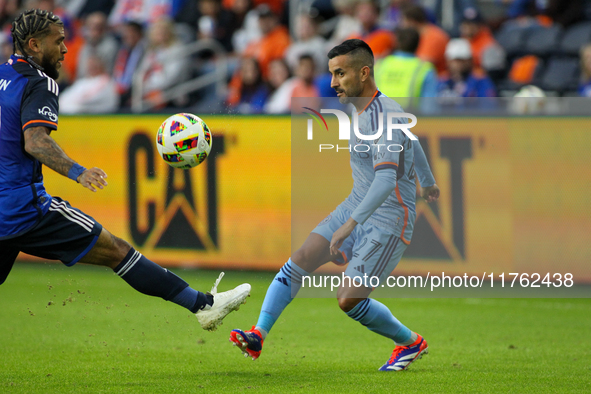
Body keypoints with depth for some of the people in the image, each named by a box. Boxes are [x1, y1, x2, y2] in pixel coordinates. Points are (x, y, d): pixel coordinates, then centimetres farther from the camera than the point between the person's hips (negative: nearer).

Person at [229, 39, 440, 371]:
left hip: (389, 222, -9)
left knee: (349, 300, -11)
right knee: (300, 260, -5)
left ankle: (411, 343, 13)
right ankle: (258, 336, -7)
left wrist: (351, 224, -41)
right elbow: (412, 142, 26)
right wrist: (428, 182, 45)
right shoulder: (366, 110, 7)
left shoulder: (384, 116, -23)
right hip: (357, 206, 9)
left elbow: (386, 181, -34)